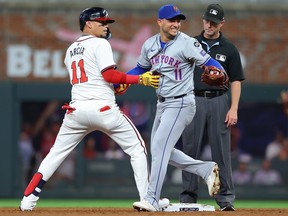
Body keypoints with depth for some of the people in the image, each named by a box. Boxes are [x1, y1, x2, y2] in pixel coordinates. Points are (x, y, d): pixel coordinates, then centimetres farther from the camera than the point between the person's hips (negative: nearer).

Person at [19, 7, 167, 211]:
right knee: (137, 148, 6)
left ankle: (29, 199, 4)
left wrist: (115, 86, 17)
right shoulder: (100, 44, -2)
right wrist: (140, 79, -9)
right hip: (103, 108, -6)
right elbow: (109, 74, -12)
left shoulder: (71, 50, 20)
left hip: (76, 109, 6)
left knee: (56, 154, 12)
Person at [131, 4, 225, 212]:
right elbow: (141, 69, 19)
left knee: (159, 148, -15)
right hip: (162, 104, 8)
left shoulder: (187, 43, -15)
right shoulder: (150, 45, 4)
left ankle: (152, 200, -13)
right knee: (160, 150, 14)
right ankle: (206, 169, 23)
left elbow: (208, 62, -17)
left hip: (180, 104, -8)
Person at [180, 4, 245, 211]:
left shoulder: (229, 49, 5)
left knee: (222, 151, -3)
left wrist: (234, 108, -7)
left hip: (219, 102, -1)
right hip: (194, 101, 1)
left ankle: (226, 198, 0)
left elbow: (236, 81, 4)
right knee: (190, 150, 1)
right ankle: (188, 197, 7)